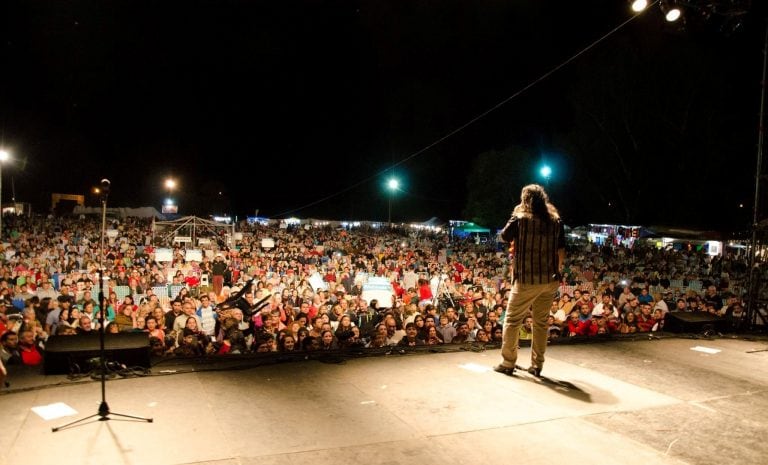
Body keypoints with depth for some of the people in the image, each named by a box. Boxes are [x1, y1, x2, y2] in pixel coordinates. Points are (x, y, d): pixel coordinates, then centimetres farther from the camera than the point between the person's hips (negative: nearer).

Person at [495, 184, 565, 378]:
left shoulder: (520, 217, -7)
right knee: (541, 322, 13)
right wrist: (557, 271, 16)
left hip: (527, 278, -4)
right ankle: (537, 365, 18)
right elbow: (561, 250, 6)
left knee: (512, 320, 6)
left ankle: (508, 363, 9)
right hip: (550, 279, 4)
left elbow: (504, 236, 7)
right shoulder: (556, 220, 5)